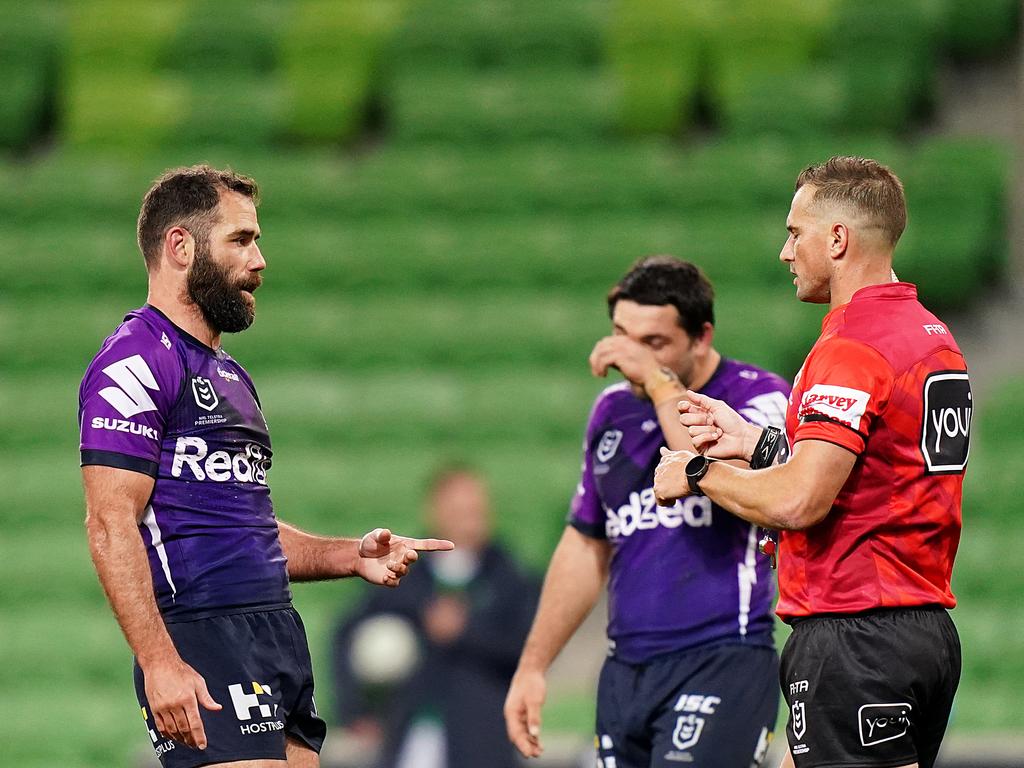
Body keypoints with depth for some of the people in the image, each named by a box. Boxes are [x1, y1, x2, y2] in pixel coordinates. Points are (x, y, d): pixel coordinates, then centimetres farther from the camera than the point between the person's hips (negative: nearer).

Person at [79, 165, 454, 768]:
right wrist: (159, 662, -24)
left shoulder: (229, 376, 25)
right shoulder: (137, 362, -7)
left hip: (282, 639, 10)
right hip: (203, 646, -9)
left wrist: (352, 556, 15)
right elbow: (111, 525, -16)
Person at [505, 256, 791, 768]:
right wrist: (532, 666, 22)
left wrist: (659, 381, -19)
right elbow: (586, 547, 25)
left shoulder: (758, 396, -3)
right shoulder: (612, 411, 16)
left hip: (722, 666, -6)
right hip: (625, 671, 6)